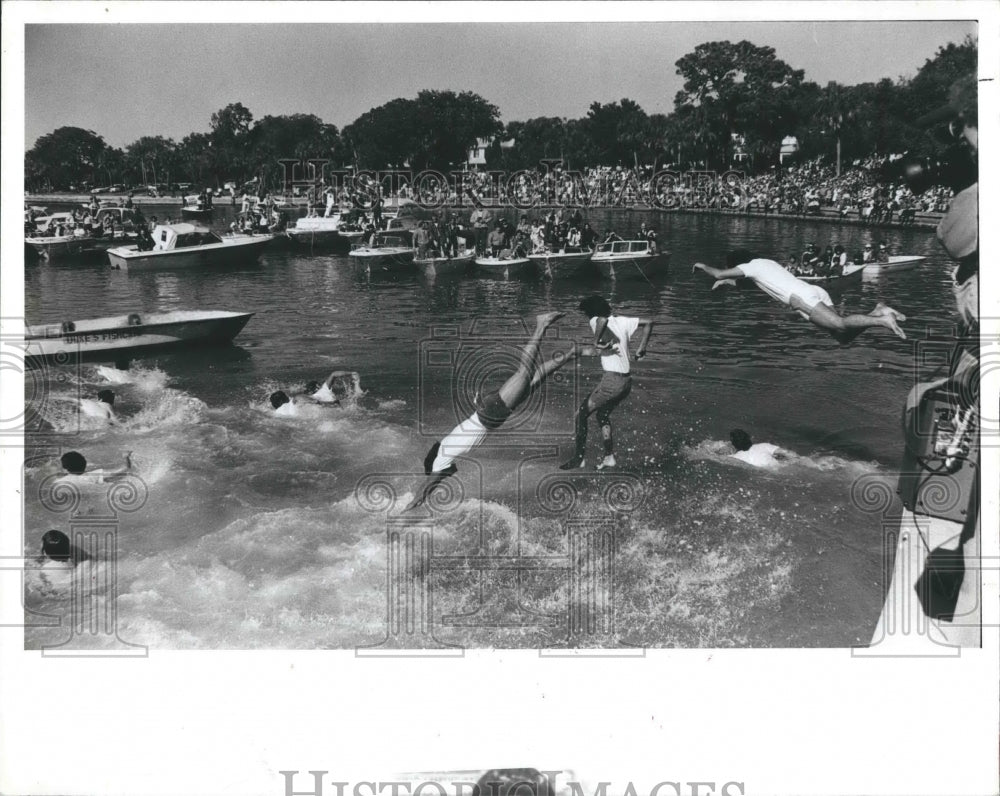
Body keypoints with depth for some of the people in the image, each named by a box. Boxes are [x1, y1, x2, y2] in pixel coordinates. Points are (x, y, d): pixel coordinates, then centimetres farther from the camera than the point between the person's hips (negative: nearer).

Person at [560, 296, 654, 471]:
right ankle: (609, 457, 24)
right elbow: (648, 323, 17)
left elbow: (603, 319, -34)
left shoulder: (596, 322, -8)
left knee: (582, 414, 5)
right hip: (627, 380, 8)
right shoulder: (621, 321, 13)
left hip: (612, 379, -8)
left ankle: (580, 457, 9)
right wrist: (642, 348, 15)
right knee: (602, 414, 25)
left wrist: (597, 341, -21)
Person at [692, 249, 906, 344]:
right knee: (843, 336, -1)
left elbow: (718, 274, 7)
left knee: (840, 325, -27)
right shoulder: (766, 263, 36)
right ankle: (877, 312, -16)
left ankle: (881, 320, -43)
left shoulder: (751, 266, 12)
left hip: (802, 298, -8)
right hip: (817, 292, 8)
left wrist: (703, 266, 27)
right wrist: (729, 280, 59)